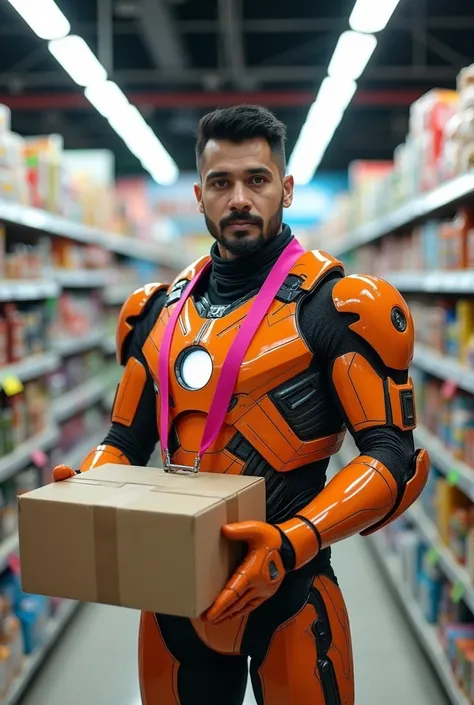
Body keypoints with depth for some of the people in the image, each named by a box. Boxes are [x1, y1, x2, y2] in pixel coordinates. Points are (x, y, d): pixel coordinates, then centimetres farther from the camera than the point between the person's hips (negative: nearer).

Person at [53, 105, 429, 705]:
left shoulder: (338, 305, -10)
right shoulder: (158, 311, 6)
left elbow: (391, 453, -14)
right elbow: (127, 439, 12)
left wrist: (293, 543, -27)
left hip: (289, 589, -4)